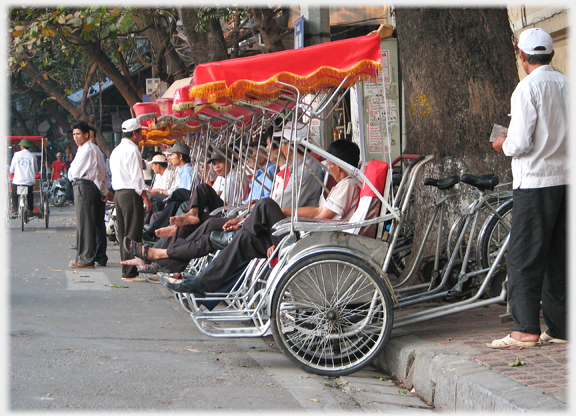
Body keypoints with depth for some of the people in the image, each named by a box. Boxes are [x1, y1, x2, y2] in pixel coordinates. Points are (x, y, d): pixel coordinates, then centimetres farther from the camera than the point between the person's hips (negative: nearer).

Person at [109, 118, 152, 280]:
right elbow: (137, 177, -17)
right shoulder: (132, 150, -13)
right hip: (131, 194, -10)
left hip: (118, 193, 10)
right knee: (133, 235, -7)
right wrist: (146, 198, -14)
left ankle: (126, 269, 17)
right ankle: (129, 272, -8)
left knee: (123, 234, 13)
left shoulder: (116, 150, 17)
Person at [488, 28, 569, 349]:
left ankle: (526, 330, -5)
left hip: (536, 181, -7)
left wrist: (504, 145, 5)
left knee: (524, 258, -3)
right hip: (566, 178, 7)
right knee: (558, 258, 11)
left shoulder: (528, 88, -10)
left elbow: (521, 143, -16)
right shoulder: (566, 85, 8)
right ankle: (560, 328, 13)